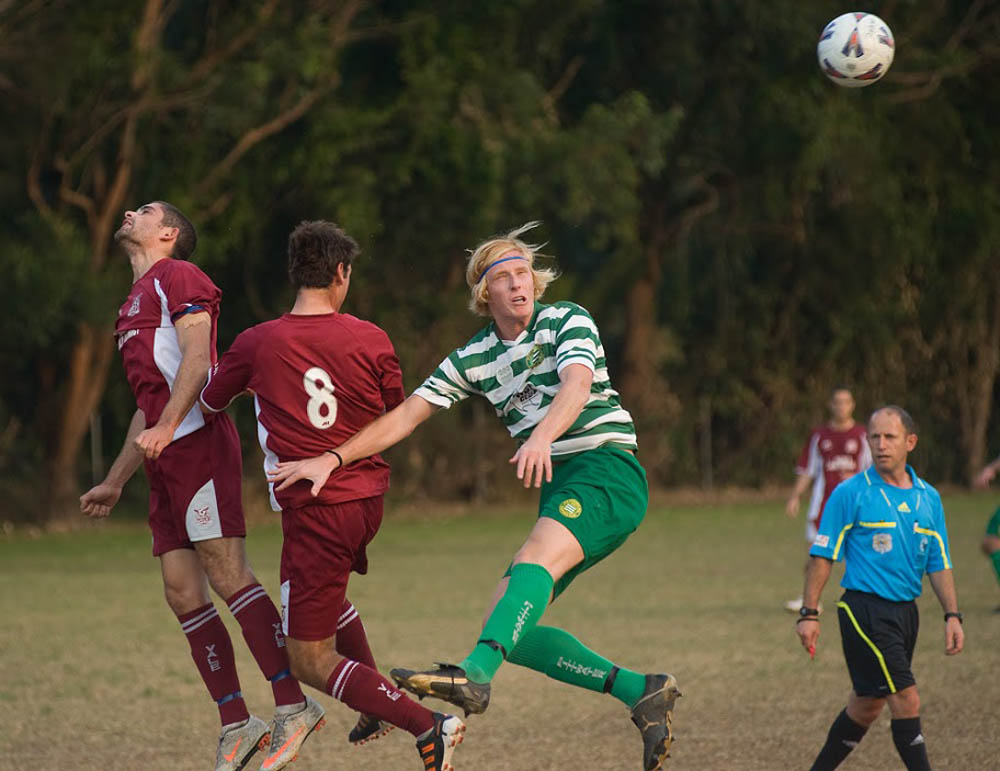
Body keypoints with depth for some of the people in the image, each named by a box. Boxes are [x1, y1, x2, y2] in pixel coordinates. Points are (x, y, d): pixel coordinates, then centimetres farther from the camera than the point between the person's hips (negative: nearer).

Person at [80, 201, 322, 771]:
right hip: (167, 458, 9)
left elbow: (197, 357, -12)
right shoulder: (137, 300, 29)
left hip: (198, 441, -9)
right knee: (182, 591, 1)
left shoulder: (176, 275, 2)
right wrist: (115, 482, 31)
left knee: (226, 573, -16)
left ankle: (293, 707, -17)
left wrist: (164, 428, -23)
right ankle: (236, 724, 2)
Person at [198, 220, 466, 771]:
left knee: (311, 663, 1)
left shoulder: (255, 345, -8)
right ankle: (378, 707, 33)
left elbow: (209, 402, 10)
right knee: (326, 591, 36)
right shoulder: (371, 340, -4)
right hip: (368, 498, 5)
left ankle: (427, 725, -14)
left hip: (314, 512, -5)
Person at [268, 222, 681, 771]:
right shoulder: (473, 359, 13)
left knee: (536, 561, -35)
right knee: (509, 632, -6)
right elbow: (406, 415, 10)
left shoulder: (567, 322, -3)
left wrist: (542, 437, -43)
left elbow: (577, 385, -23)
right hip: (559, 491, 7)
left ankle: (475, 675, -57)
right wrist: (333, 459, -1)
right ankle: (641, 692, -3)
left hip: (606, 469, -7)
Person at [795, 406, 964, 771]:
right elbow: (823, 555, -5)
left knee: (867, 703, 13)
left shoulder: (929, 498, 9)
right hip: (864, 610, -6)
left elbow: (938, 564, 13)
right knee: (907, 701, -12)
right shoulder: (850, 493, -7)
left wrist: (952, 615, 5)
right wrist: (809, 613, -9)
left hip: (905, 611, 6)